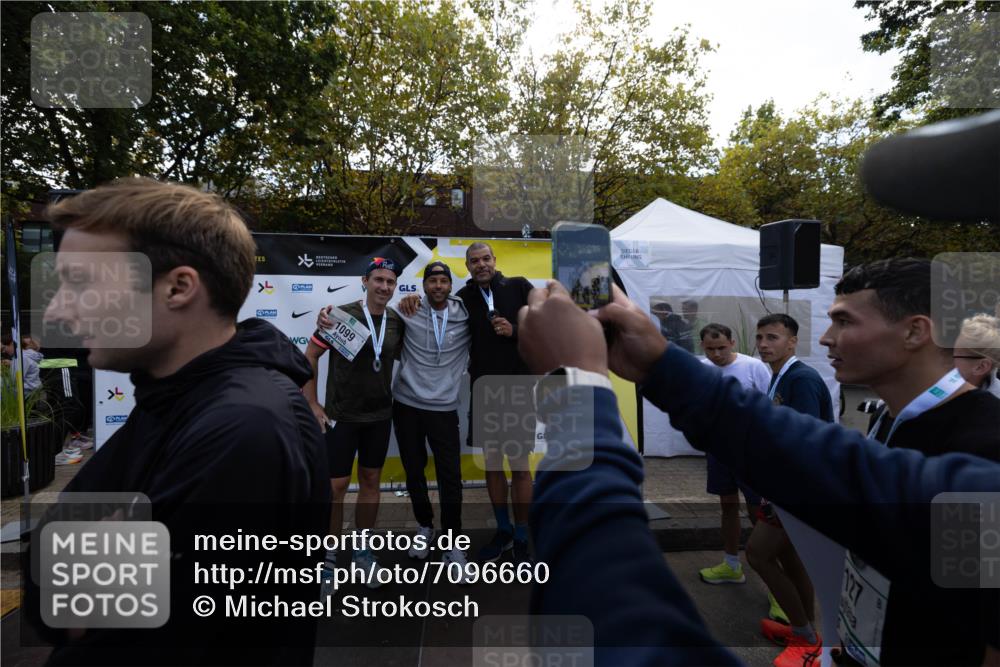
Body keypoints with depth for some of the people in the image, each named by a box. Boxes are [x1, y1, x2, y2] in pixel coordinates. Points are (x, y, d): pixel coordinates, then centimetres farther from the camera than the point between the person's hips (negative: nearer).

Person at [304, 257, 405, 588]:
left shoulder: (398, 322, 0)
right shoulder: (342, 314, -12)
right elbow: (309, 357, -7)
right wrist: (312, 404, -8)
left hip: (380, 416, 4)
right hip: (340, 415, -4)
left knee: (371, 481, 13)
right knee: (335, 486, 2)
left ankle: (362, 549, 31)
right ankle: (329, 558, 20)